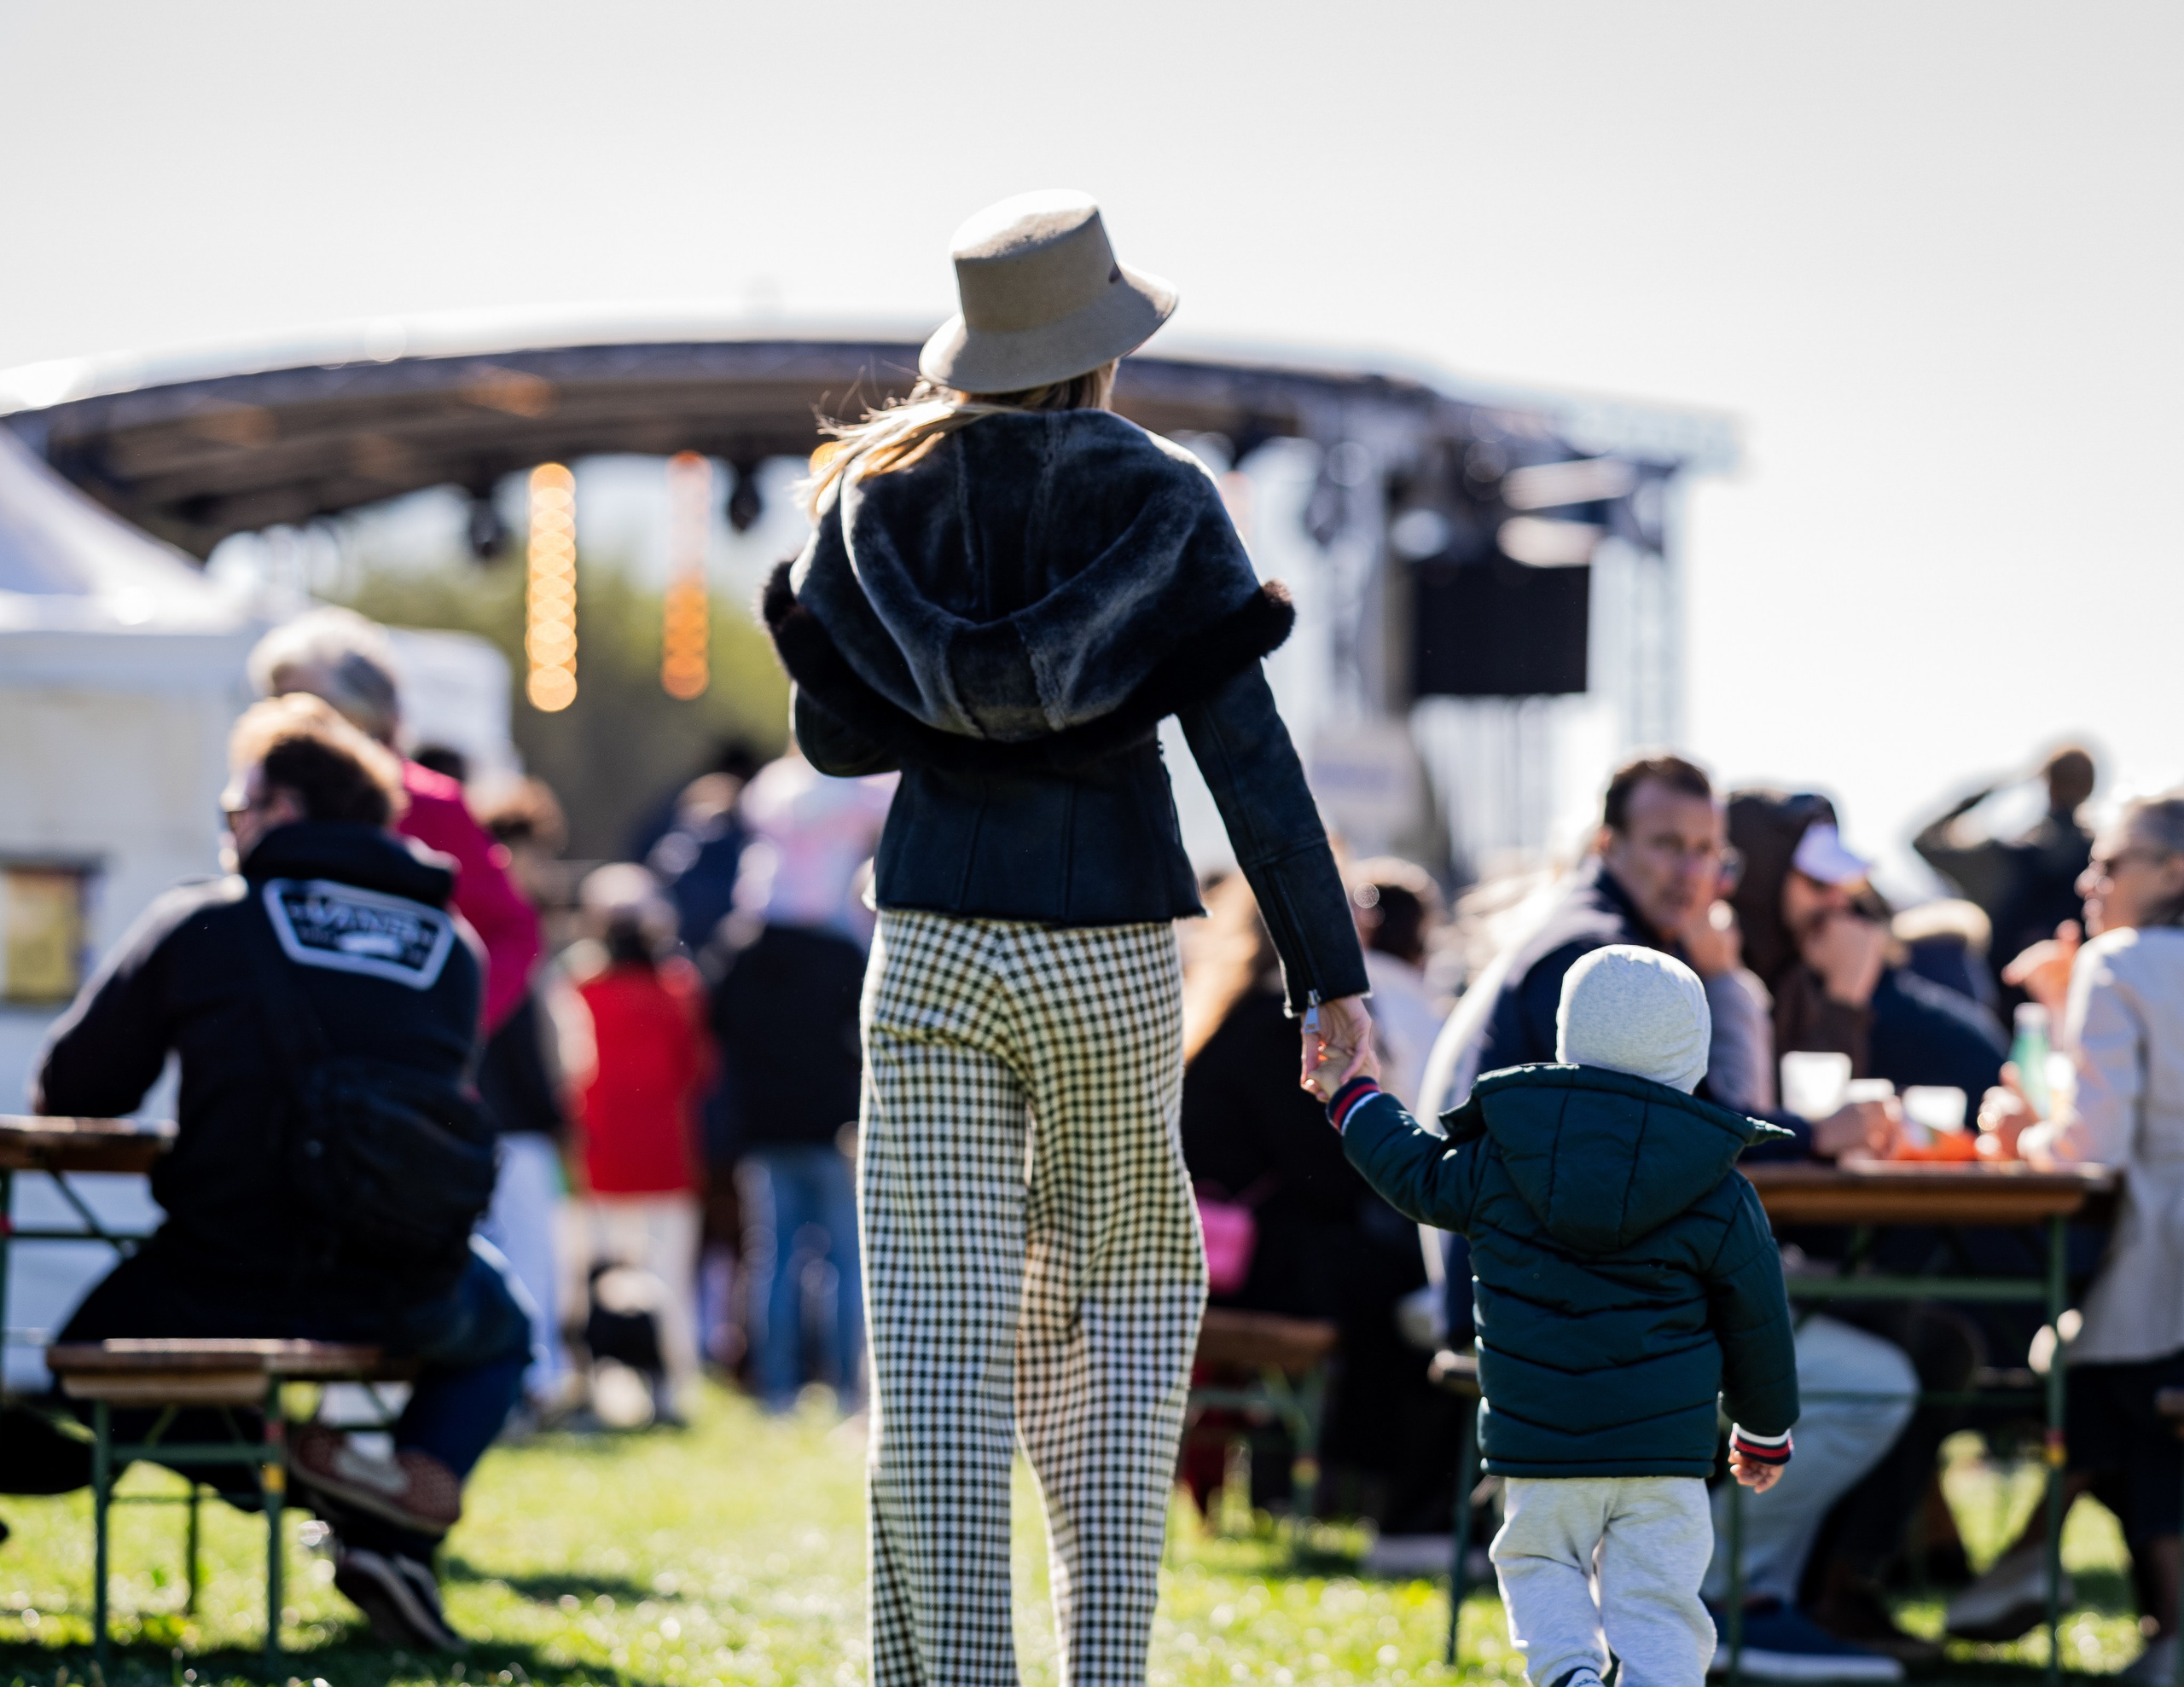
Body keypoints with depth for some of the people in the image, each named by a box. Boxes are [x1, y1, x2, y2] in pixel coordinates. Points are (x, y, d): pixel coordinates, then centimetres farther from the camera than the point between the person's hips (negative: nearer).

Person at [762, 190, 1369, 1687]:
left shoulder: (883, 491, 2)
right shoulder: (1160, 498, -4)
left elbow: (835, 736, 6)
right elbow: (1248, 750, -8)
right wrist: (1329, 973, -6)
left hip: (934, 946, 1)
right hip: (1110, 954, -1)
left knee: (938, 1336, 0)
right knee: (1126, 1290, 14)